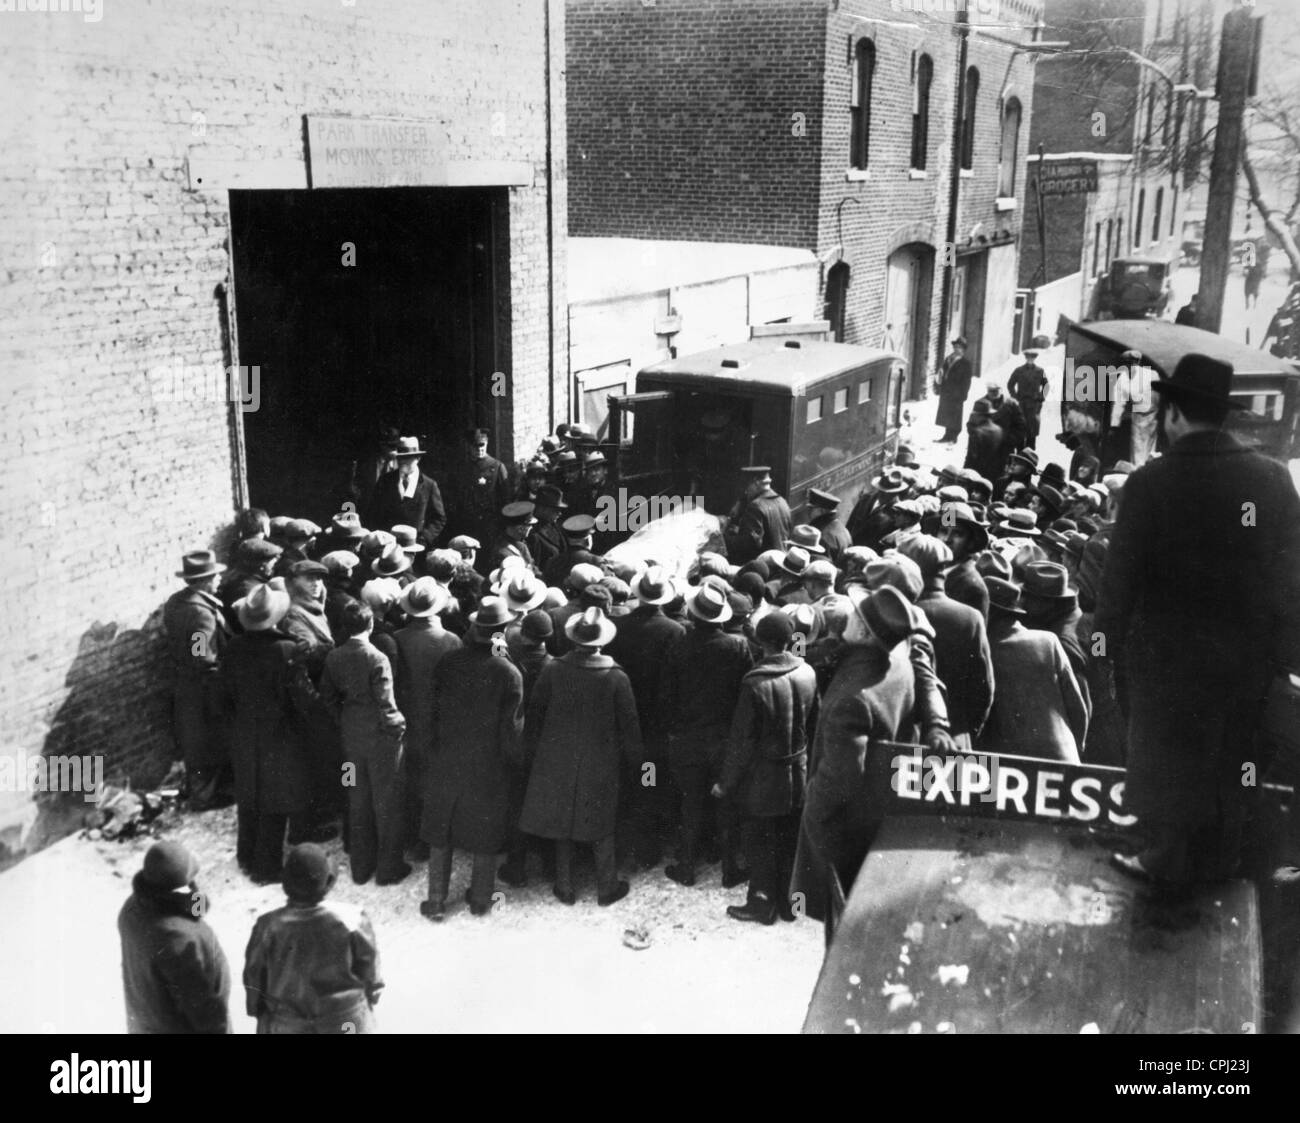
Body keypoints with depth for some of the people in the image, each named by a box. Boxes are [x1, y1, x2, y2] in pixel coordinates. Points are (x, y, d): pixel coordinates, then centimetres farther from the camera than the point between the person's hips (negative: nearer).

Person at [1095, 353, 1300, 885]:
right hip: (1248, 654, 4)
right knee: (1231, 755, 20)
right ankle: (1218, 859, 35)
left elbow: (1121, 574, -15)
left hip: (1170, 651, -4)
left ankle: (1169, 858, 25)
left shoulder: (1152, 482, -18)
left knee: (1166, 754, 14)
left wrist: (1107, 641, -3)